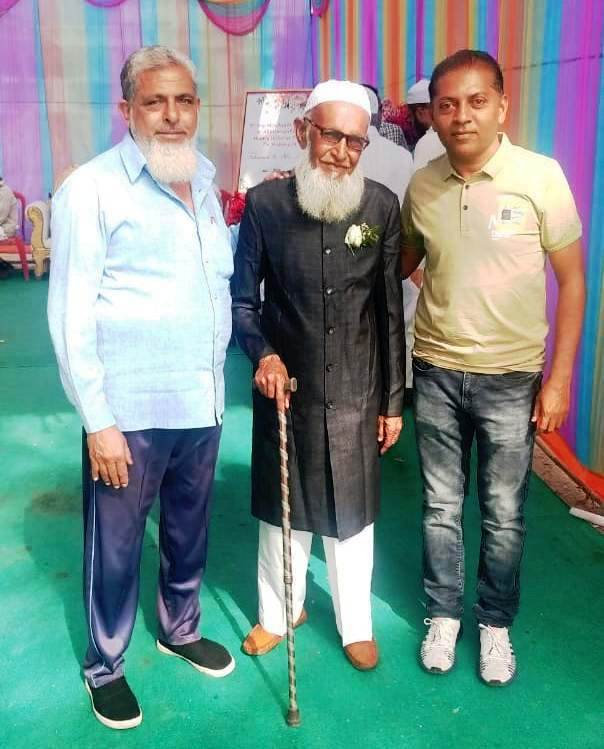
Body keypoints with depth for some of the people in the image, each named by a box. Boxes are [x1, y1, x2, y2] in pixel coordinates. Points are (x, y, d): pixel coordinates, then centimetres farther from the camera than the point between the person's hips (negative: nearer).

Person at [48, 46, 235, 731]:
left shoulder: (203, 183, 9)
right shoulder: (92, 188, -10)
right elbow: (71, 315, -12)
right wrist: (98, 421, -13)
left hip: (201, 404, 6)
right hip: (129, 413, -6)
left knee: (189, 535, 21)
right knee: (115, 548, 11)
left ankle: (180, 630, 45)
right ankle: (105, 667, 33)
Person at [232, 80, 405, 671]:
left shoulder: (381, 207, -5)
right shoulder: (265, 203, -8)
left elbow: (391, 310, 0)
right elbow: (241, 299, 0)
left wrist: (393, 399, 2)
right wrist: (262, 353, -19)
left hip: (356, 394, 1)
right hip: (286, 389, 0)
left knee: (352, 513, 14)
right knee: (282, 508, 16)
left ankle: (356, 624, 36)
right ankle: (279, 610, 40)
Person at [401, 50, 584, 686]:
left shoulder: (541, 176, -10)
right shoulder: (421, 185, -1)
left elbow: (572, 280, -5)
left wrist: (559, 379, -7)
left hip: (510, 376, -2)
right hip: (436, 372, 2)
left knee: (503, 514, 9)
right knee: (441, 506, 13)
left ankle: (495, 624, 30)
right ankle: (443, 614, 33)